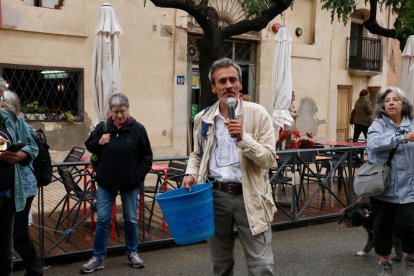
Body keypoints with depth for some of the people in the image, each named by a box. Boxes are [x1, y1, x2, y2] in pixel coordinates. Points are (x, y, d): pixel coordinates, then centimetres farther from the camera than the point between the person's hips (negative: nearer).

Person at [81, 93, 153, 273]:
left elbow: (146, 156, -1)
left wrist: (139, 175, -9)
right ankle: (98, 258, 15)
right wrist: (98, 143, -10)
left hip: (130, 184, -1)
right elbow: (88, 145, 11)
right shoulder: (102, 127, -2)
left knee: (131, 220, 12)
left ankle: (132, 253, 29)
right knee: (102, 220, 4)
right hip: (106, 183, 1)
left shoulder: (137, 129, -7)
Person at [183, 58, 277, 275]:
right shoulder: (203, 119, 5)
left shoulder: (257, 114, -5)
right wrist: (191, 174, 0)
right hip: (215, 195, 3)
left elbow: (269, 159, -10)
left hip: (249, 196, -3)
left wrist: (243, 138, -23)